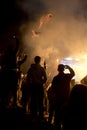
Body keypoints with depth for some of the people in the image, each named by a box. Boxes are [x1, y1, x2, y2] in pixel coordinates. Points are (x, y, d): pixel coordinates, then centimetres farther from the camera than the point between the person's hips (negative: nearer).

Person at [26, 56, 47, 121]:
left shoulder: (31, 68, 1)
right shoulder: (42, 68, -5)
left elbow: (28, 78, 0)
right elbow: (45, 78, -9)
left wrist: (30, 84, 10)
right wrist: (41, 82, 7)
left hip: (33, 86, 2)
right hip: (40, 86, -2)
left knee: (33, 101, 8)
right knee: (40, 101, 4)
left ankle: (33, 115, 12)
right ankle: (41, 116, 6)